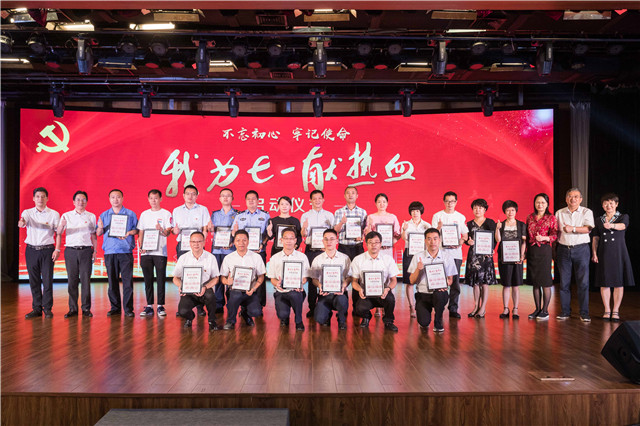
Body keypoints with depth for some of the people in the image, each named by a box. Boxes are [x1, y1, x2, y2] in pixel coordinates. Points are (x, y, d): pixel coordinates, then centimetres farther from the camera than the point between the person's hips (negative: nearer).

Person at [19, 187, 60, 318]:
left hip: (47, 250, -2)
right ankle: (36, 308, 15)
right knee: (34, 280, 6)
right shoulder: (28, 213, 5)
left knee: (47, 280, -3)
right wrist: (21, 222, -40)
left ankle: (47, 308, 7)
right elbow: (21, 223, -15)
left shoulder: (54, 214, 2)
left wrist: (57, 249, -5)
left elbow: (58, 233, 4)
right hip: (31, 249, 2)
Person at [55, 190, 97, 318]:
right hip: (71, 250, 0)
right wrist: (57, 249, -11)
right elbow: (59, 234, 5)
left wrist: (95, 251, 3)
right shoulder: (66, 216, 9)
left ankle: (86, 308, 4)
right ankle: (73, 309, 8)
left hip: (86, 250, 0)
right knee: (72, 280, 1)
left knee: (86, 280, -2)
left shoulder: (91, 216, 10)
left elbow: (94, 235, 11)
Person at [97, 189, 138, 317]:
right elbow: (98, 233, 14)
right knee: (112, 281, 4)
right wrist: (100, 228, -7)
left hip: (125, 251, -2)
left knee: (127, 280, -6)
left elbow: (137, 229, 6)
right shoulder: (104, 215, 15)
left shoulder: (130, 214, 8)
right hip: (109, 251, 2)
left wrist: (129, 233, -14)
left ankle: (128, 308, -1)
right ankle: (115, 308, 12)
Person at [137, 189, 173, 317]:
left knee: (161, 279, -2)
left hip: (160, 251, -3)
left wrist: (162, 230, -28)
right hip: (146, 252, 3)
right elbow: (140, 233, 16)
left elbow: (168, 233, -5)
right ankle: (149, 306, 11)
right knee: (148, 279, 5)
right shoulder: (144, 214, 15)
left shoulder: (166, 214, 4)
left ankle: (160, 306, 3)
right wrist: (140, 246, 0)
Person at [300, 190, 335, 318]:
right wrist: (304, 228, -22)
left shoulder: (329, 215, 11)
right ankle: (312, 307, 6)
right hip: (311, 250, 0)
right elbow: (303, 235, 0)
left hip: (325, 250, 0)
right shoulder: (305, 216, 9)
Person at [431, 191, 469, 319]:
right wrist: (439, 227, -18)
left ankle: (453, 309, 6)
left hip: (456, 252, 2)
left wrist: (460, 242, -9)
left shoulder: (461, 217, 11)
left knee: (455, 281, 1)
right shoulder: (437, 216, 6)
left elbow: (465, 235, 12)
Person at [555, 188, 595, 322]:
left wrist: (572, 229, -25)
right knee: (564, 282, 2)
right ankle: (565, 312, 11)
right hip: (563, 249, 2)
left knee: (583, 282, -3)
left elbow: (589, 228, -11)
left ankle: (584, 313, 4)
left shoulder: (587, 212, 4)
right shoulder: (559, 213, 12)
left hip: (581, 249, -2)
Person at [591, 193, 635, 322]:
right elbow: (595, 239, 8)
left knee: (619, 282, 0)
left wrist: (611, 225, -41)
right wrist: (594, 253, -5)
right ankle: (607, 310, 12)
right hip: (604, 253, 2)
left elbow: (623, 225, -20)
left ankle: (615, 311, 10)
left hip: (619, 253, -2)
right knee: (604, 282, 2)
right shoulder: (599, 220, 11)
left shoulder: (623, 217, 3)